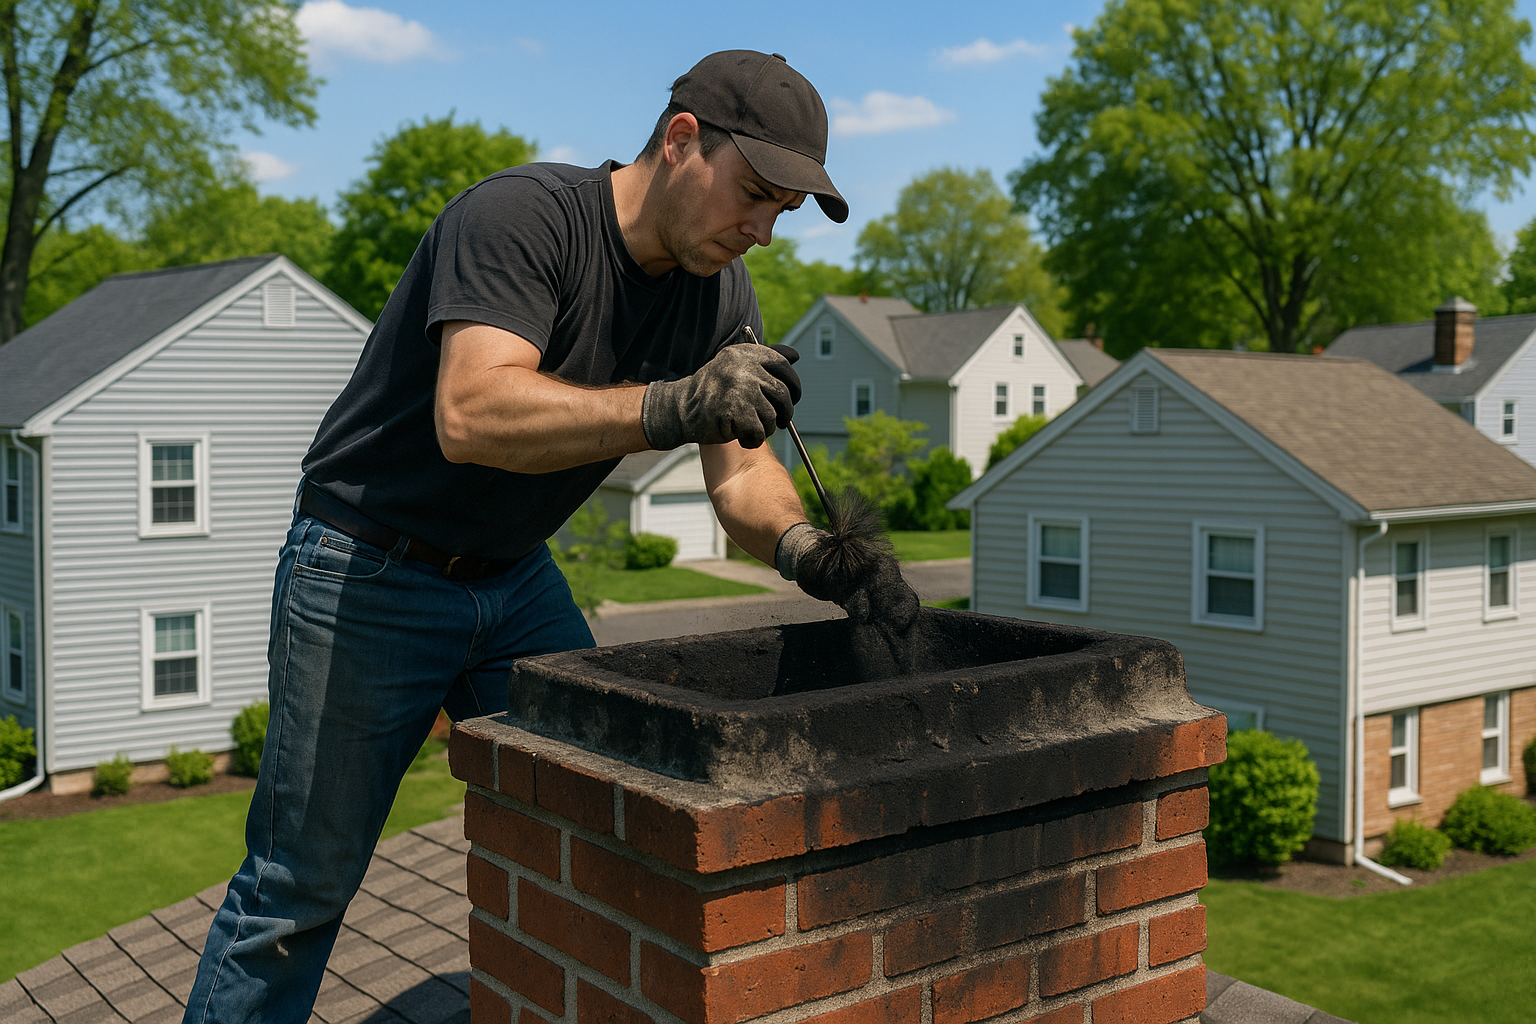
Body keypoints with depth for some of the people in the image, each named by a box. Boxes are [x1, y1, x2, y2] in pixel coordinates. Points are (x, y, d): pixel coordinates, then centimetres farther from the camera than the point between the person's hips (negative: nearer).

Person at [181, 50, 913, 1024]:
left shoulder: (719, 296, 0)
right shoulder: (523, 215, -24)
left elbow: (740, 469, -4)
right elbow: (471, 417, -38)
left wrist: (801, 545, -26)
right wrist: (668, 407, -50)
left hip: (516, 579, 7)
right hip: (368, 574, -6)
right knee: (303, 882, 1)